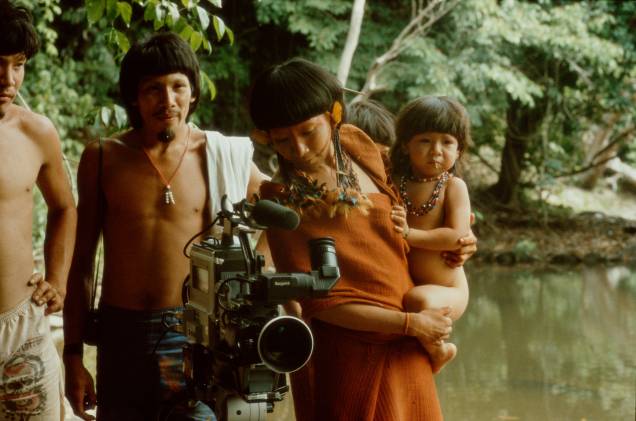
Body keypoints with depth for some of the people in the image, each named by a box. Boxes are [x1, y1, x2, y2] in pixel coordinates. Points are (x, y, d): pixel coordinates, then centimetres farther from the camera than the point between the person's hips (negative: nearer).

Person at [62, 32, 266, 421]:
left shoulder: (224, 157, 0)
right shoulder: (103, 159, 3)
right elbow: (80, 261, 7)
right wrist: (73, 356, 4)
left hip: (195, 336, -1)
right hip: (122, 335, 1)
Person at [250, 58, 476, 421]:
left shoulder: (359, 147, 0)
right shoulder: (282, 200, -15)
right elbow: (320, 304, -15)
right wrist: (410, 324, -14)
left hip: (405, 352, 6)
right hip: (347, 361, -6)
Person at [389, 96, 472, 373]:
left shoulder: (453, 186, -10)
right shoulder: (397, 184, 4)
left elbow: (457, 236, -21)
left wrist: (409, 234, -24)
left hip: (448, 291, -6)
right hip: (405, 286, 6)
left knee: (419, 300, -35)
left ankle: (437, 350, -5)